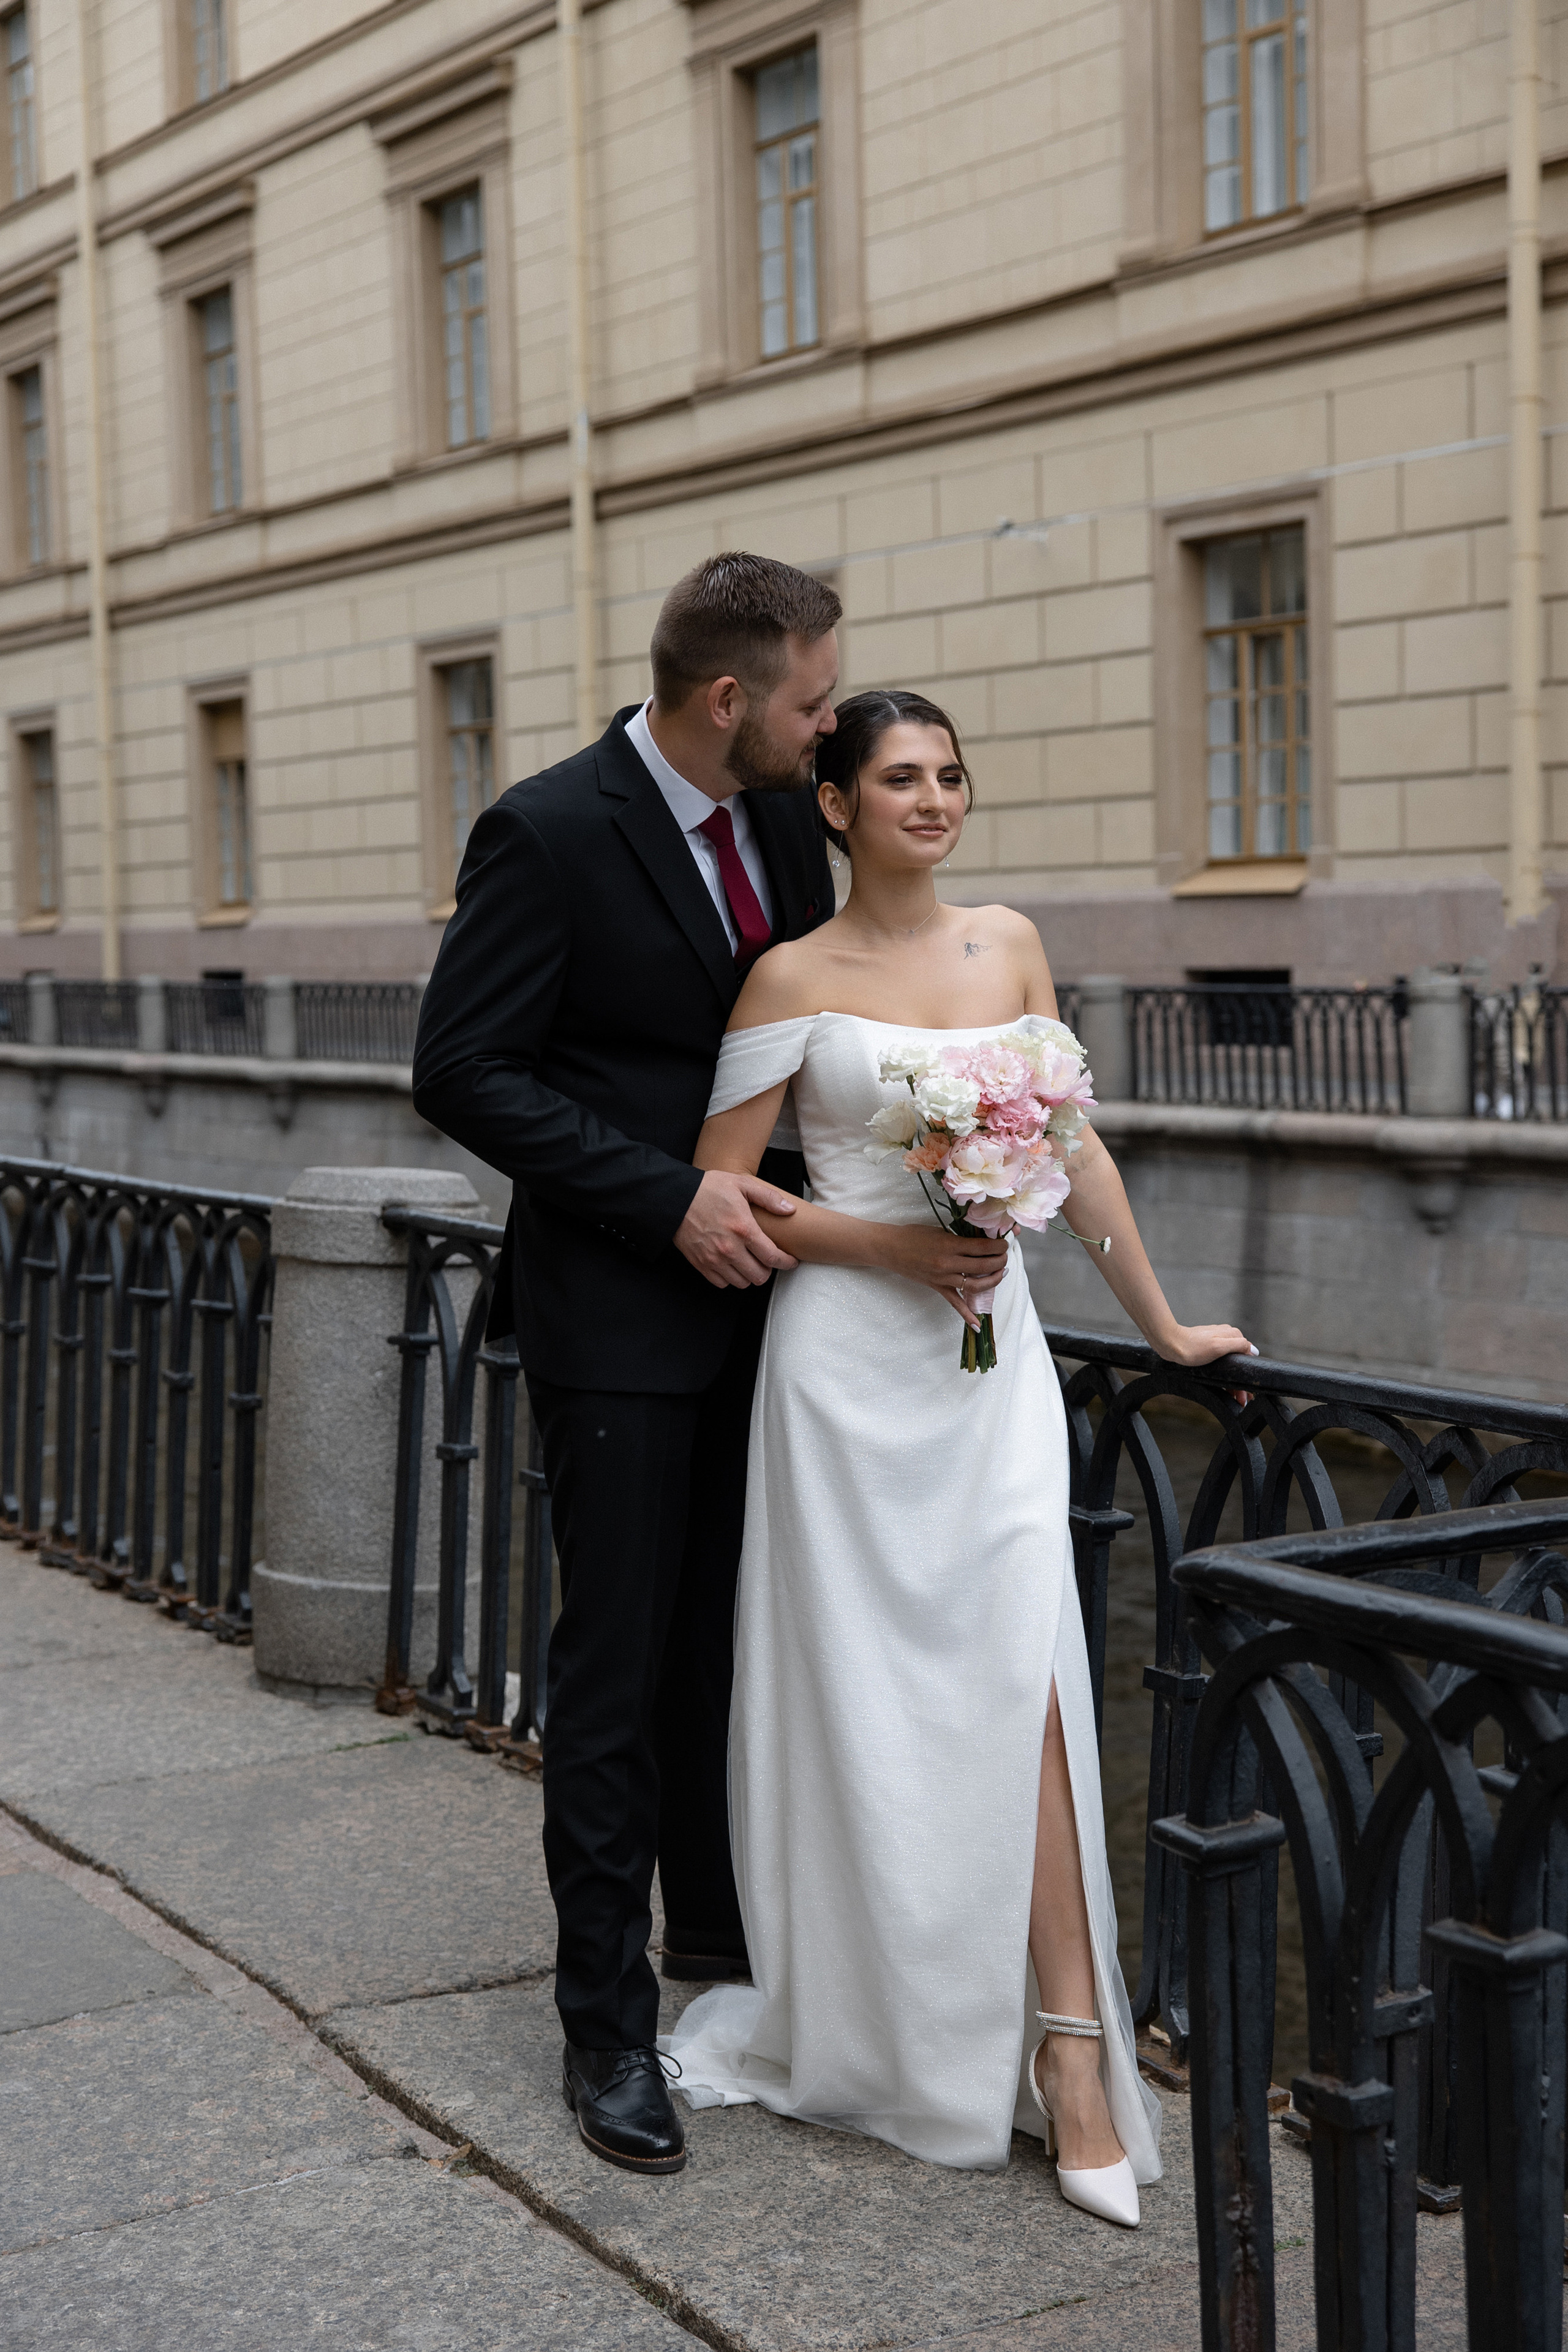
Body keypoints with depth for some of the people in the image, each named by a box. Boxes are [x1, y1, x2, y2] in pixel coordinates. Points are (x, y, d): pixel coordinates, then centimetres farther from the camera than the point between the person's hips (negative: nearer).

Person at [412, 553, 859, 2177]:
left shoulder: (788, 818, 5)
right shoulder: (549, 834, -15)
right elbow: (463, 1073, -16)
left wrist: (808, 1193, 2)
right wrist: (670, 1200, -20)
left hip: (753, 1291, 6)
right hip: (617, 1311, -6)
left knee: (726, 1635, 15)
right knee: (618, 1662, 0)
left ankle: (717, 1927, 33)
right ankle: (607, 2023, 10)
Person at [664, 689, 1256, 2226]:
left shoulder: (1008, 945, 10)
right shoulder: (795, 978, -2)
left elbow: (1072, 1149, 15)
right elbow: (719, 1192, -3)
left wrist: (1162, 1326, 17)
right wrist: (893, 1246, -13)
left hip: (992, 1354, 3)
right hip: (850, 1360, -3)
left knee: (1019, 1678, -7)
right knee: (862, 1693, 3)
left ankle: (1068, 2056, -2)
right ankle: (868, 2030, 20)